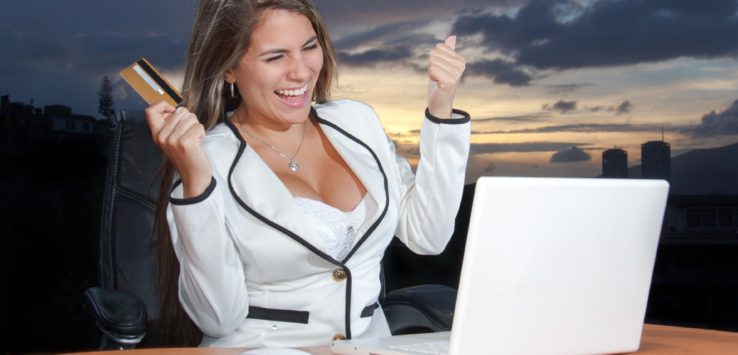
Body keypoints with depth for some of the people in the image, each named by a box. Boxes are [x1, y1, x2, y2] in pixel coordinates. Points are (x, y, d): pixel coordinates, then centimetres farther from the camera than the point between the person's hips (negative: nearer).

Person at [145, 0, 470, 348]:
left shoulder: (357, 120, 6)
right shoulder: (204, 158, -8)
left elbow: (427, 237, 3)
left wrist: (440, 110, 0)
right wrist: (196, 181, -22)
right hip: (260, 348, -4)